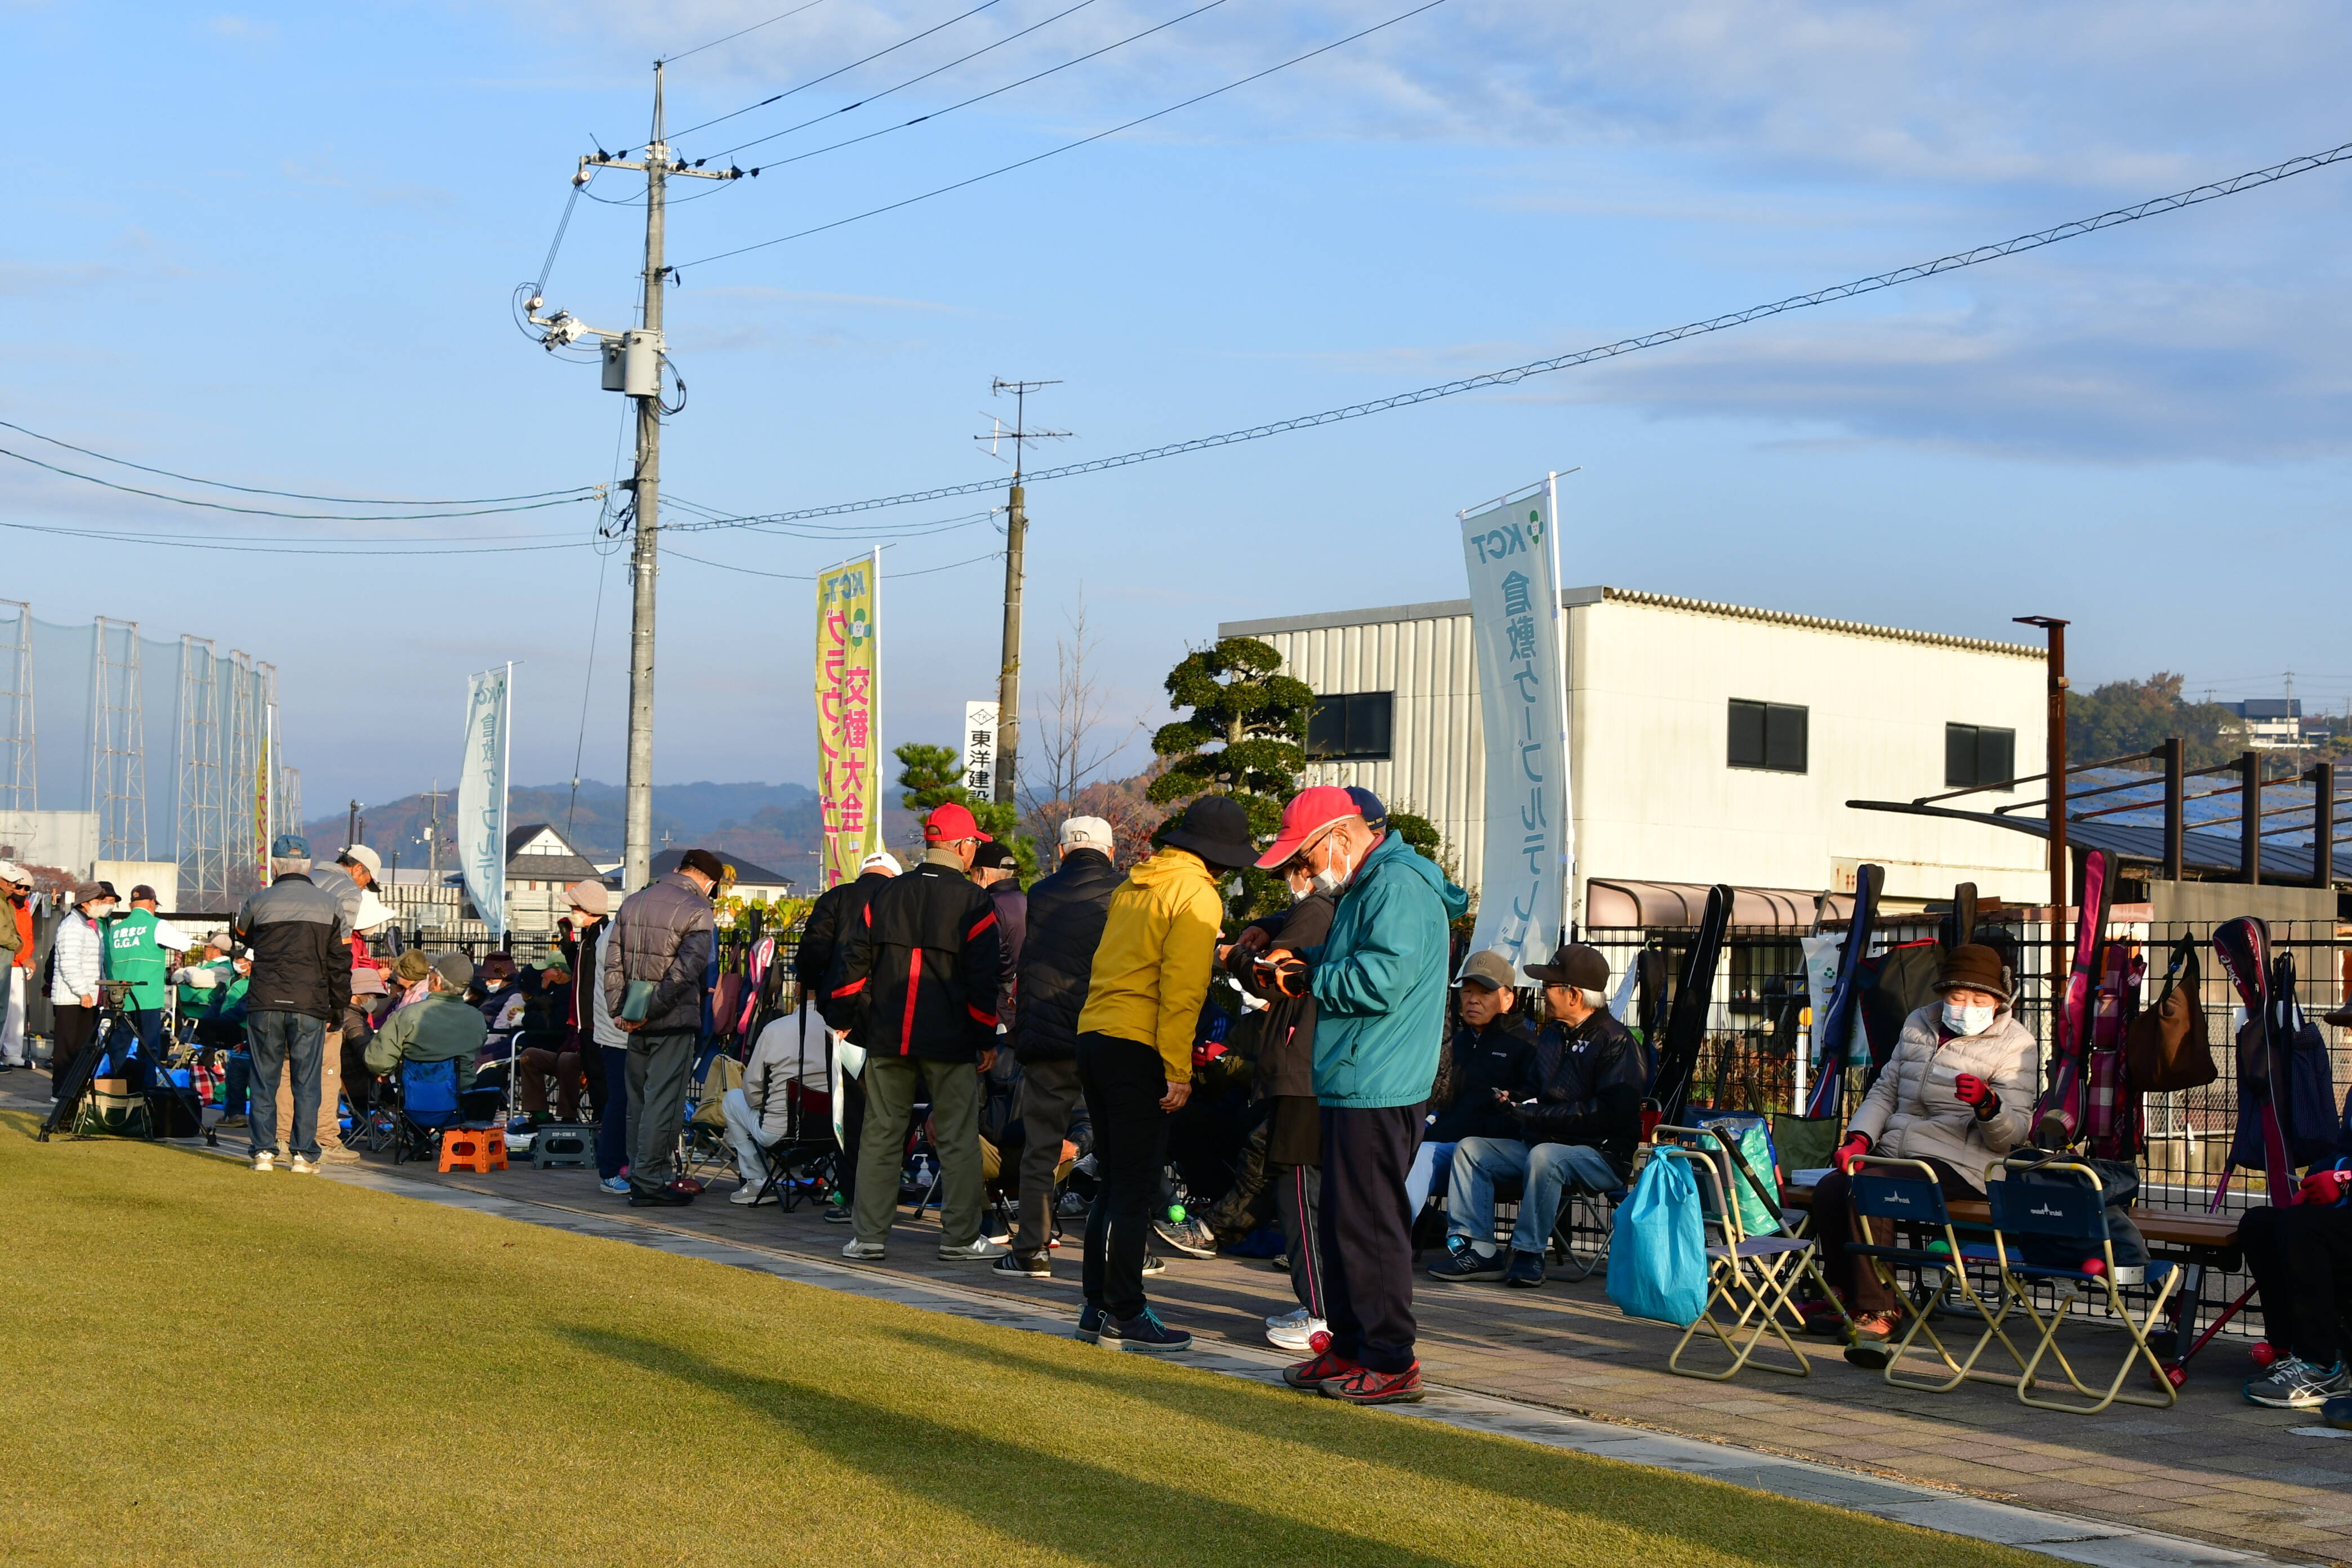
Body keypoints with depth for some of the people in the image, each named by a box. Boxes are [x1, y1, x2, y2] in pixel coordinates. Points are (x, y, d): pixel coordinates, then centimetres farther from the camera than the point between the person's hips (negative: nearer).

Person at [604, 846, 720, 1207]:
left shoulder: (633, 902, 11)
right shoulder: (697, 911, -9)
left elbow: (613, 961, 9)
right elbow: (686, 970, -18)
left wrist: (619, 1009, 7)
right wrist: (651, 1011, -15)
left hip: (635, 1023, 6)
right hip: (674, 1021, -6)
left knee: (639, 1100, 14)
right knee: (663, 1102, -2)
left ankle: (640, 1175, 19)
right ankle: (649, 1182, -2)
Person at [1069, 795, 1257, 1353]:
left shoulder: (1135, 883, 16)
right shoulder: (1197, 895, -9)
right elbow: (1181, 989, -15)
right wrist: (1179, 1071, -14)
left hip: (1094, 1035, 8)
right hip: (1137, 1050, -8)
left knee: (1115, 1183, 15)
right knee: (1134, 1189, -2)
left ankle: (1099, 1308, 19)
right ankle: (1124, 1316, 2)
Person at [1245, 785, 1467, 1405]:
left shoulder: (1398, 886, -15)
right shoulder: (1365, 887, 19)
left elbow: (1382, 981, -24)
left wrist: (1310, 979, -11)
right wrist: (1300, 958, 9)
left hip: (1377, 1091, -11)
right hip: (1353, 1086, 11)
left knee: (1370, 1225, -7)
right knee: (1343, 1221, 16)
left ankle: (1392, 1363, 0)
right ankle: (1349, 1348, 24)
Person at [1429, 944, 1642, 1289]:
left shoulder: (1615, 1041, -11)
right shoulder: (1550, 1036, 17)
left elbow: (1609, 1113, -21)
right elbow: (1530, 1089, 27)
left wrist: (1538, 1115, -20)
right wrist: (1509, 1098, 2)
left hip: (1602, 1155, -9)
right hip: (1543, 1142, 9)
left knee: (1543, 1157, -37)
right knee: (1469, 1147, -5)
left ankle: (1529, 1252, -26)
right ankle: (1475, 1249, -17)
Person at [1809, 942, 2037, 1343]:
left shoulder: (2014, 1044, -2)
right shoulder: (1919, 1025, 16)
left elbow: (2012, 1135, -9)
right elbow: (1885, 1090, 20)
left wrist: (1987, 1103, -30)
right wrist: (1859, 1138, 2)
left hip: (1956, 1163, -6)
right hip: (1894, 1153, 6)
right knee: (1830, 1188, -21)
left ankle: (1876, 1310, -18)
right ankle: (1843, 1295, -6)